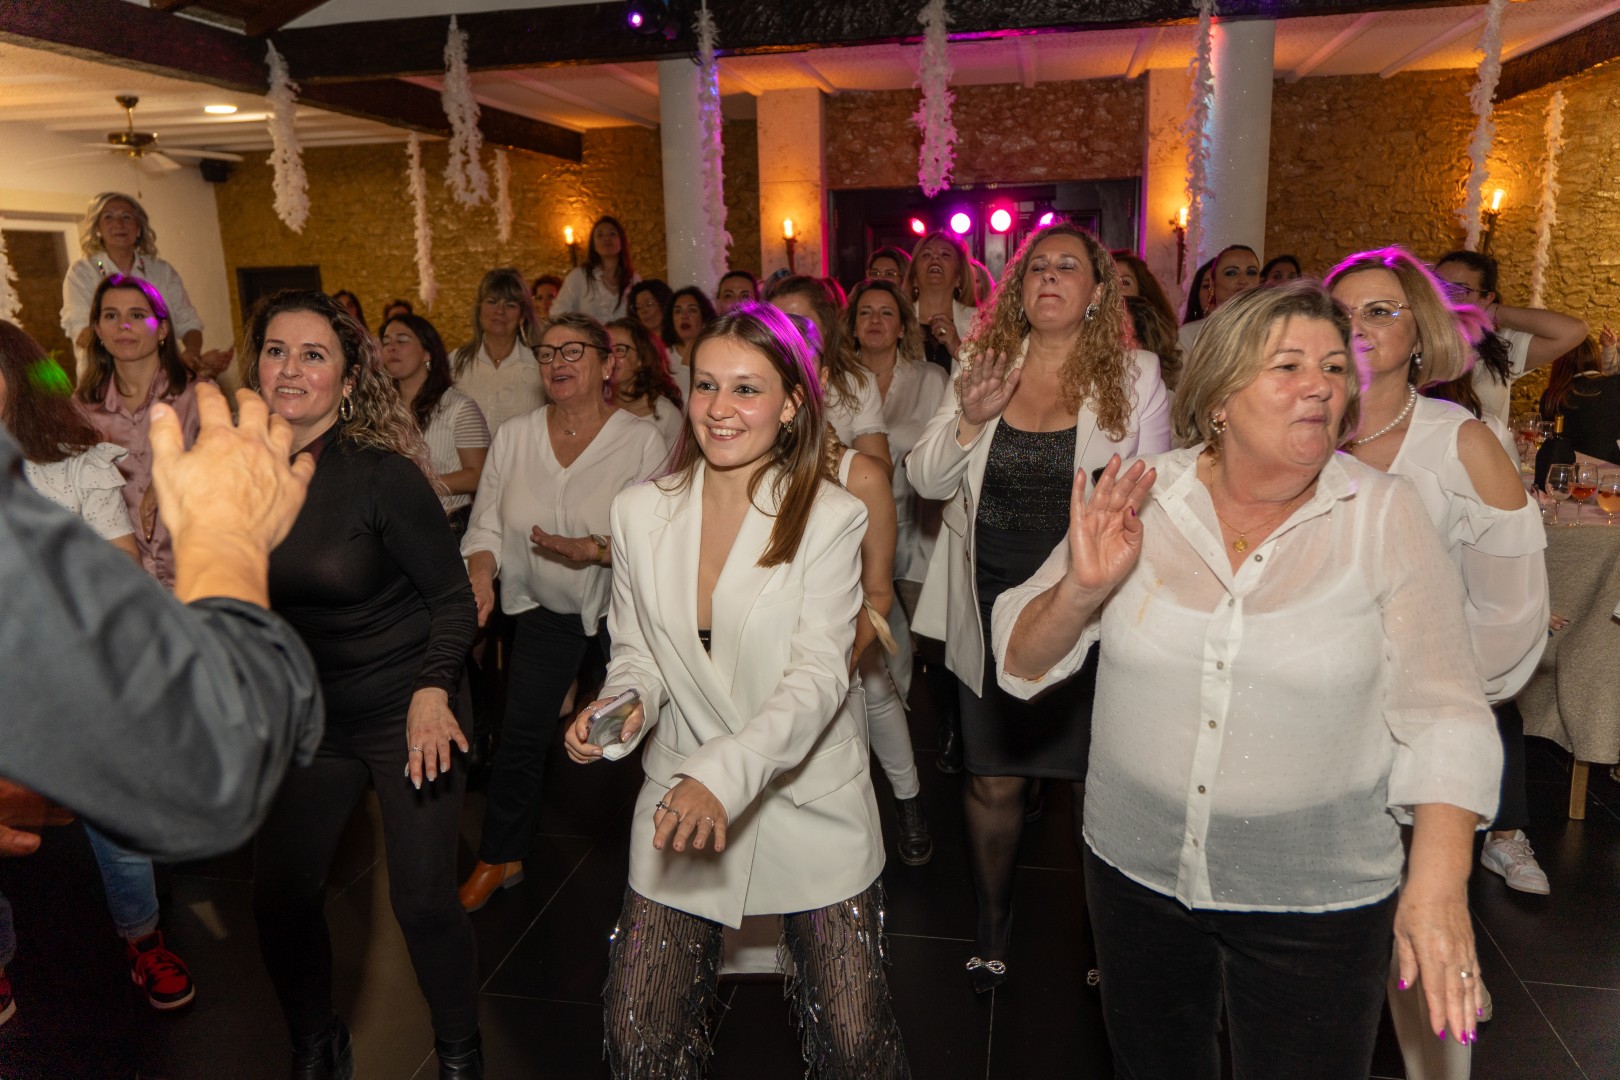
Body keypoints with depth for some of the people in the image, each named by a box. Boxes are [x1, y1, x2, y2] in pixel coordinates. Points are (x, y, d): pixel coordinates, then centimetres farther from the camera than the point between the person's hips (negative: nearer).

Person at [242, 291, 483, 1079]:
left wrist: (432, 692, -22)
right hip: (303, 713, 5)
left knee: (422, 899, -1)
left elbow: (453, 596, -10)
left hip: (405, 710, -4)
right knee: (278, 899, 8)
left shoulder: (383, 474, -17)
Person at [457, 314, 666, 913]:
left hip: (622, 608, -2)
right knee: (521, 735, 7)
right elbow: (487, 524, 0)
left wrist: (594, 549, -30)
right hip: (543, 610, 3)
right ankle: (500, 857, 27)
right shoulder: (513, 437, 0)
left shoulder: (643, 440, -12)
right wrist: (480, 574, -20)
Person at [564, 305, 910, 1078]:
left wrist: (725, 772, -34)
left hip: (811, 803, -2)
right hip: (680, 807, 3)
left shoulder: (831, 518, -11)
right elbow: (637, 651, 8)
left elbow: (817, 678, -19)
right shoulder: (640, 512, -1)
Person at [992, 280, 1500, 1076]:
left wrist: (1438, 884, -20)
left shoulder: (1385, 517, -8)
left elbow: (1442, 713, -9)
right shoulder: (1138, 502, -7)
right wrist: (1081, 590, -24)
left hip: (1317, 898, -1)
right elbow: (1022, 662, -4)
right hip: (1136, 865, 2)